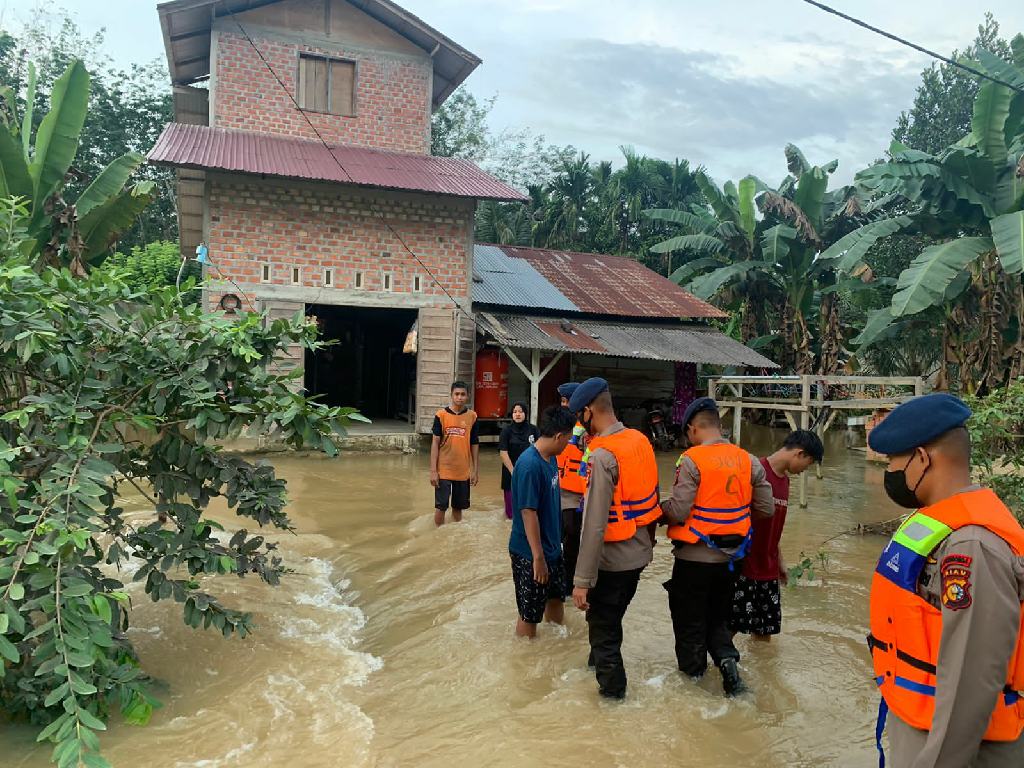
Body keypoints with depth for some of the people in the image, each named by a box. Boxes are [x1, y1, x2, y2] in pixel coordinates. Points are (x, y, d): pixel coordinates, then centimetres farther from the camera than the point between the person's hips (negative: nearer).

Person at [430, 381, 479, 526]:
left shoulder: (472, 416, 2)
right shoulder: (441, 415, -4)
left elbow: (474, 445, 6)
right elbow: (435, 443, -4)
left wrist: (476, 470, 4)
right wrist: (433, 470, -9)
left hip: (463, 472, 2)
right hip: (444, 471, -2)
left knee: (458, 507, 12)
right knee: (441, 507, 1)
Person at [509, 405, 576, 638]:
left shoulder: (551, 458, 2)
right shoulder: (530, 465, -26)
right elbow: (528, 513, -25)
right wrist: (538, 557, -22)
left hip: (552, 547, 9)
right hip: (530, 553, -9)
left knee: (556, 597, 24)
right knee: (530, 614, 7)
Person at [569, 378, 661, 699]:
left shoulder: (602, 456, -25)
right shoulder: (641, 440, 0)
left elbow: (594, 525, -27)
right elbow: (652, 496, 11)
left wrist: (582, 580, -23)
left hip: (612, 559, -8)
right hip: (639, 552, 8)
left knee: (602, 622, 12)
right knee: (612, 616, 27)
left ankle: (612, 687, 26)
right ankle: (600, 660, 47)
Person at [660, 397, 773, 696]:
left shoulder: (692, 460, -19)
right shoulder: (748, 461, -2)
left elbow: (678, 512, -21)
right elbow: (766, 509, 3)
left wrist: (660, 508, -1)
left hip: (695, 558, -5)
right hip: (730, 558, 5)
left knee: (689, 619, 15)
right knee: (718, 616, 23)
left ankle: (692, 671, 26)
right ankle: (727, 657, 4)